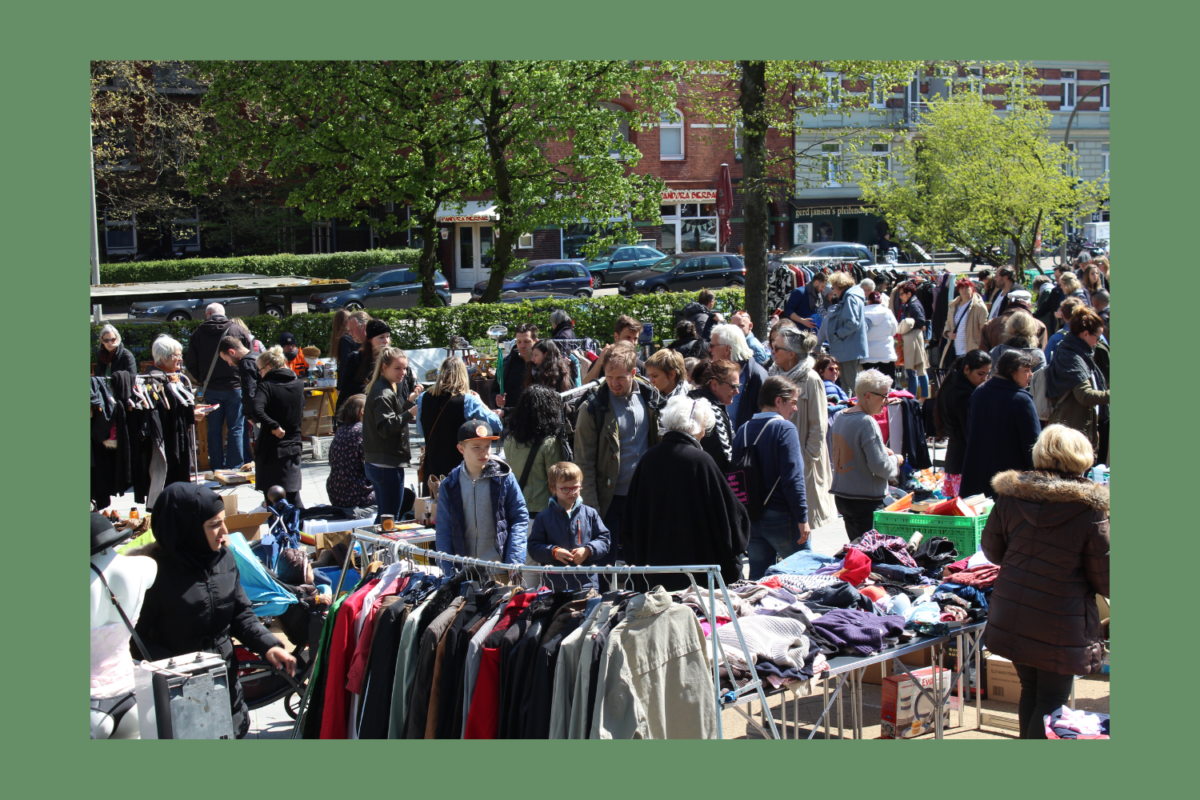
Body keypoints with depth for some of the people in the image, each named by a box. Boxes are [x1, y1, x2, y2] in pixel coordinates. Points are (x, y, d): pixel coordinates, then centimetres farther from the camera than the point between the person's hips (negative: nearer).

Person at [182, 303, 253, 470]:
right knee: (235, 428, 3)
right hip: (234, 387, -1)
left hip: (210, 389, 1)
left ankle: (216, 468, 11)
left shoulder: (198, 333, 0)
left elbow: (190, 363, 2)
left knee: (214, 430, 9)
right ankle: (234, 467, 2)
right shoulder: (239, 331, -4)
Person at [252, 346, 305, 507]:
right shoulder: (299, 385, 4)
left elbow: (257, 411, -30)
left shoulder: (266, 386, -13)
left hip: (271, 448, -5)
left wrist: (273, 426, -18)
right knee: (293, 494, 12)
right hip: (293, 447, 5)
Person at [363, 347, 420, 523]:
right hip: (387, 464, -10)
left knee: (383, 516, 18)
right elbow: (386, 428, -24)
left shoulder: (390, 387, 14)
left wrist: (410, 401, 6)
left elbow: (396, 417, 19)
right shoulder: (383, 394, -16)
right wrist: (410, 412, -31)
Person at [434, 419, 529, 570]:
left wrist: (513, 562, -8)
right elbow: (444, 531, 6)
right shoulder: (449, 485, 4)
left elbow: (520, 518, 1)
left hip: (499, 566, -2)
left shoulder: (504, 478, 0)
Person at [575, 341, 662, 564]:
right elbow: (584, 462, -8)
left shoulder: (650, 398, 2)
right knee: (604, 564, 0)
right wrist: (592, 509, -13)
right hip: (610, 498, -3)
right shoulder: (593, 408, -9)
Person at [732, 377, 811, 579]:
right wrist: (802, 518, -15)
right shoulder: (784, 429, -12)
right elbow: (792, 478, -18)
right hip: (781, 517, -6)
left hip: (751, 517, 7)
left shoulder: (742, 431, 8)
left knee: (758, 576, 10)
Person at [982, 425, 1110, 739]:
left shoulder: (1010, 496, -4)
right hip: (1061, 625, -4)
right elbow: (1105, 581, -8)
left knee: (1030, 691, 20)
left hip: (1011, 616, 4)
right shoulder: (1089, 509, -14)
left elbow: (993, 552, 10)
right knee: (1053, 700, 6)